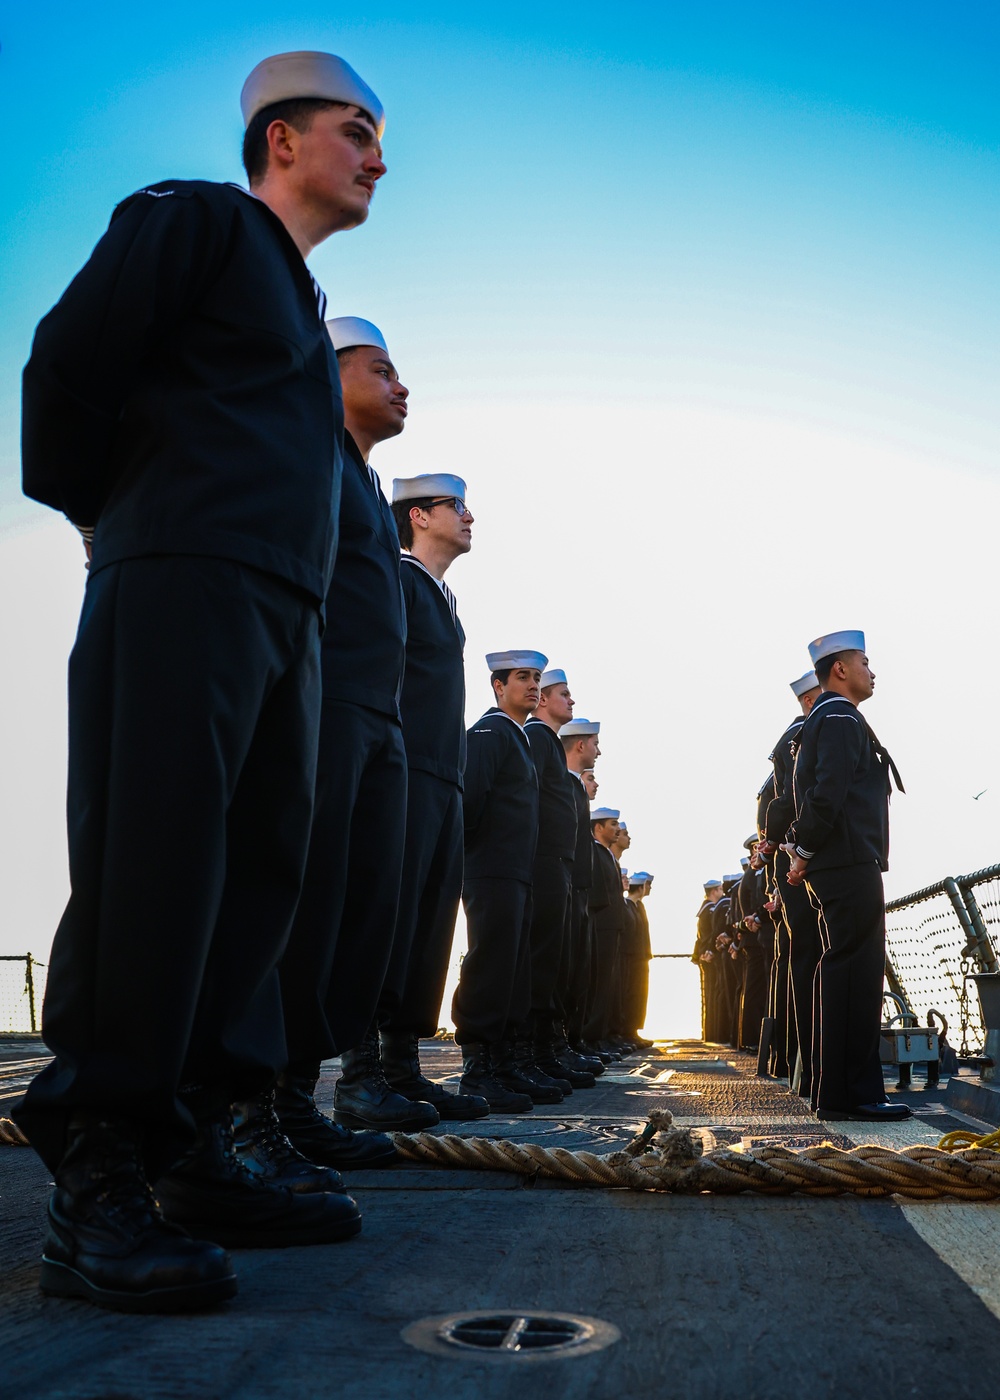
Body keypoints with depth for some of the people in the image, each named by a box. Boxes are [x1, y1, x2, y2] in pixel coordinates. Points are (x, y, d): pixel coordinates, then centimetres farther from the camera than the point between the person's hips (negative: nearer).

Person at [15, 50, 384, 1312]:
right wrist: (99, 518, 3)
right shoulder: (197, 219, 6)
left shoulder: (298, 303, 31)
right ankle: (93, 1191, -10)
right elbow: (67, 362, -4)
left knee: (256, 875, 3)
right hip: (183, 586, -9)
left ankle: (191, 1158, 10)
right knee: (148, 875, -14)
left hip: (280, 615, 9)